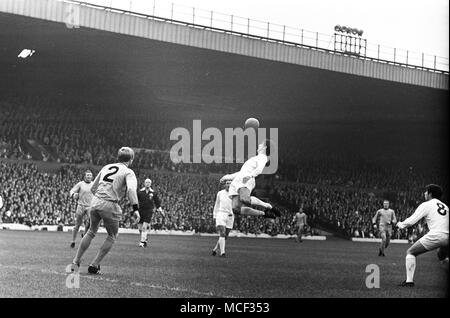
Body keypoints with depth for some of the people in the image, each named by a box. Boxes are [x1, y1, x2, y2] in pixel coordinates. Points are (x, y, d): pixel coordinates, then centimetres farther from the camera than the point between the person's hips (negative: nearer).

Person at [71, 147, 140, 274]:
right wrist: (135, 208, -26)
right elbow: (131, 189, -20)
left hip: (95, 202, 5)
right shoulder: (128, 172, -1)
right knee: (112, 237, 16)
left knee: (91, 232, 25)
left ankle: (76, 262, 25)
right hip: (110, 206, -5)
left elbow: (93, 188, 19)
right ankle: (94, 265, 13)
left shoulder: (106, 167, 16)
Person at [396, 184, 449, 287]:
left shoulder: (426, 205, 4)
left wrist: (401, 224, 18)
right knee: (442, 256, 35)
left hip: (435, 236, -6)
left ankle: (409, 281, -4)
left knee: (410, 252, 6)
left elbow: (411, 221, 0)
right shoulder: (445, 206, 21)